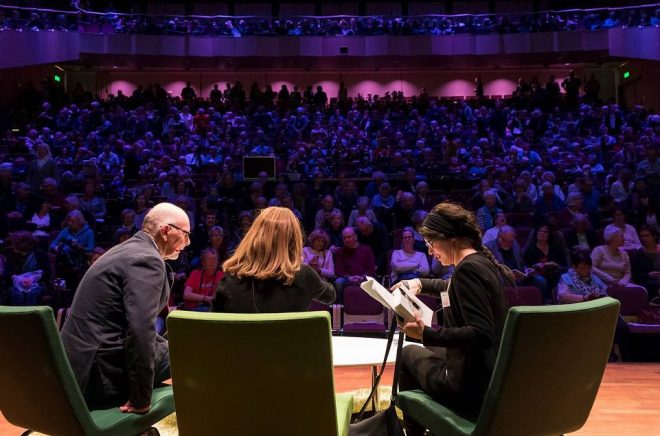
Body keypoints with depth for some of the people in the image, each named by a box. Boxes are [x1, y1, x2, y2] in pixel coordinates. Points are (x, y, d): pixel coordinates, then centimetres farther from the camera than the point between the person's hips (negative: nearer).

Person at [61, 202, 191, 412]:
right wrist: (141, 397, -19)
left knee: (168, 346, 24)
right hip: (99, 374, -10)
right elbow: (141, 330, -27)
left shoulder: (126, 250, 13)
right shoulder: (147, 259, -17)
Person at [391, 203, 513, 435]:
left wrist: (426, 333, -27)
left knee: (410, 353, 14)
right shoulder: (487, 263, 8)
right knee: (427, 349, 28)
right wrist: (419, 283, 24)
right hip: (497, 380, 9)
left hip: (472, 387, -9)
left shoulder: (468, 267, -19)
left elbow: (481, 335, -27)